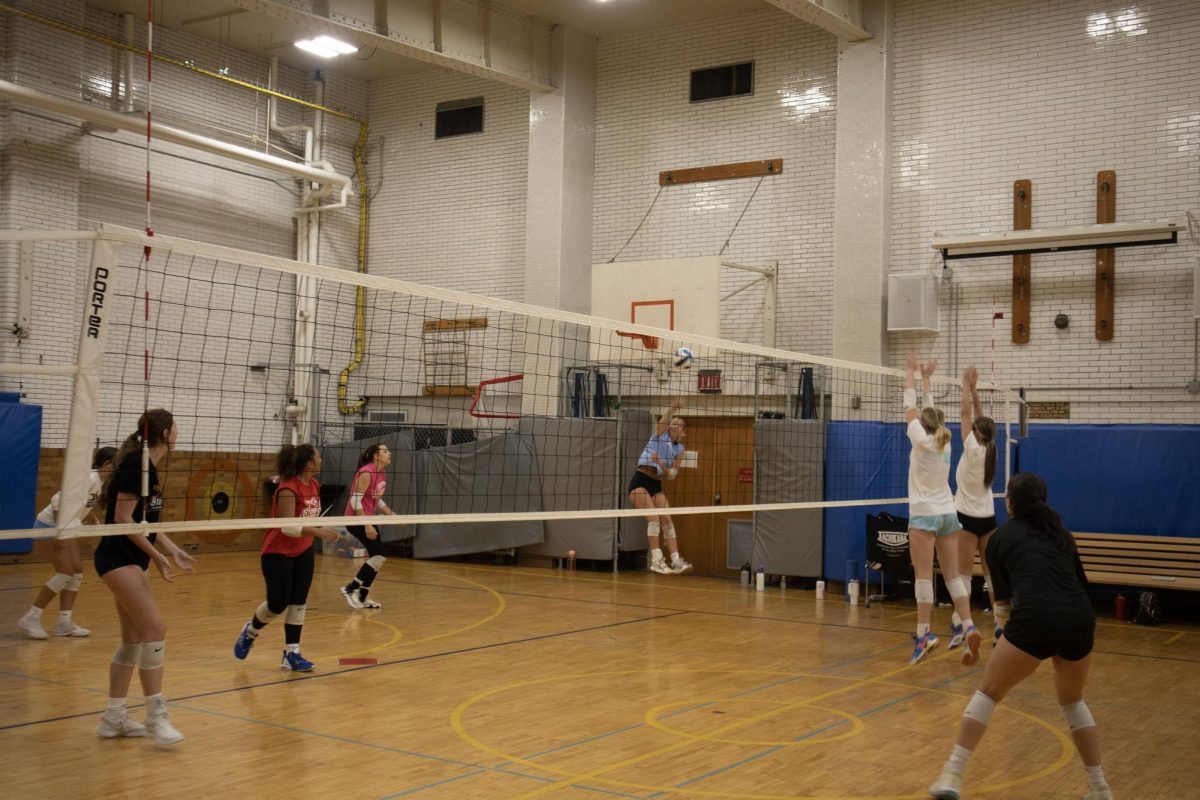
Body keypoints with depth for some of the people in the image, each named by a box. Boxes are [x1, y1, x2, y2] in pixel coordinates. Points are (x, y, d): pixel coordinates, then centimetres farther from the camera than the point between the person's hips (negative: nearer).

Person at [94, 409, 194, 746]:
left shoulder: (148, 466, 13)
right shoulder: (136, 463, -15)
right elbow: (123, 518, -19)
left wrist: (174, 551, 13)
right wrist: (157, 555, -18)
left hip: (132, 561, 10)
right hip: (117, 559, -10)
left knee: (133, 639, 11)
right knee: (155, 629, -15)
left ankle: (113, 718, 19)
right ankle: (156, 716, -11)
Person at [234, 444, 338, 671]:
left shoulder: (314, 485, -1)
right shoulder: (288, 489, -24)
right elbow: (287, 527, -31)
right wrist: (319, 532, -39)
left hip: (303, 552, 7)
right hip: (278, 553, -7)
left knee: (298, 602, 3)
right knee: (278, 604, -2)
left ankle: (291, 654, 9)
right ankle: (250, 632, 28)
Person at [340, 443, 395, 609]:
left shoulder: (382, 474, 9)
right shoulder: (366, 473, -19)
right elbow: (355, 501, -23)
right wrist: (367, 525, -26)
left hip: (368, 519, 9)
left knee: (376, 557, 8)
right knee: (379, 556, -14)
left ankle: (362, 597, 16)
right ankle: (351, 589, -7)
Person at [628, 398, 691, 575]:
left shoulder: (679, 449, 12)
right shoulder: (660, 433, 0)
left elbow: (672, 475, 7)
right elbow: (664, 420, -22)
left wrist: (662, 464, -12)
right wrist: (672, 408, -41)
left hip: (656, 485, 6)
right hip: (640, 481, -6)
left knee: (667, 520, -1)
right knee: (654, 518, -17)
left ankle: (676, 560, 1)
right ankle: (656, 559, -17)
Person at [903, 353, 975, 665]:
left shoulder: (922, 441, -7)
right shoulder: (944, 442, 8)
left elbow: (910, 408, 3)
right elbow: (931, 413, 22)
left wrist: (911, 375, 12)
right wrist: (926, 379, 30)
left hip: (925, 514, -6)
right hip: (948, 513, 6)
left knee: (924, 576, -8)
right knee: (952, 576, 7)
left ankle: (923, 634, -12)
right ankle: (969, 627, -3)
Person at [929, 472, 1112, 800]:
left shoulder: (1001, 537, 15)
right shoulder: (1061, 534, 25)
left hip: (1035, 621, -4)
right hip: (1081, 619, 4)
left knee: (987, 693, 10)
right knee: (1072, 702, 28)